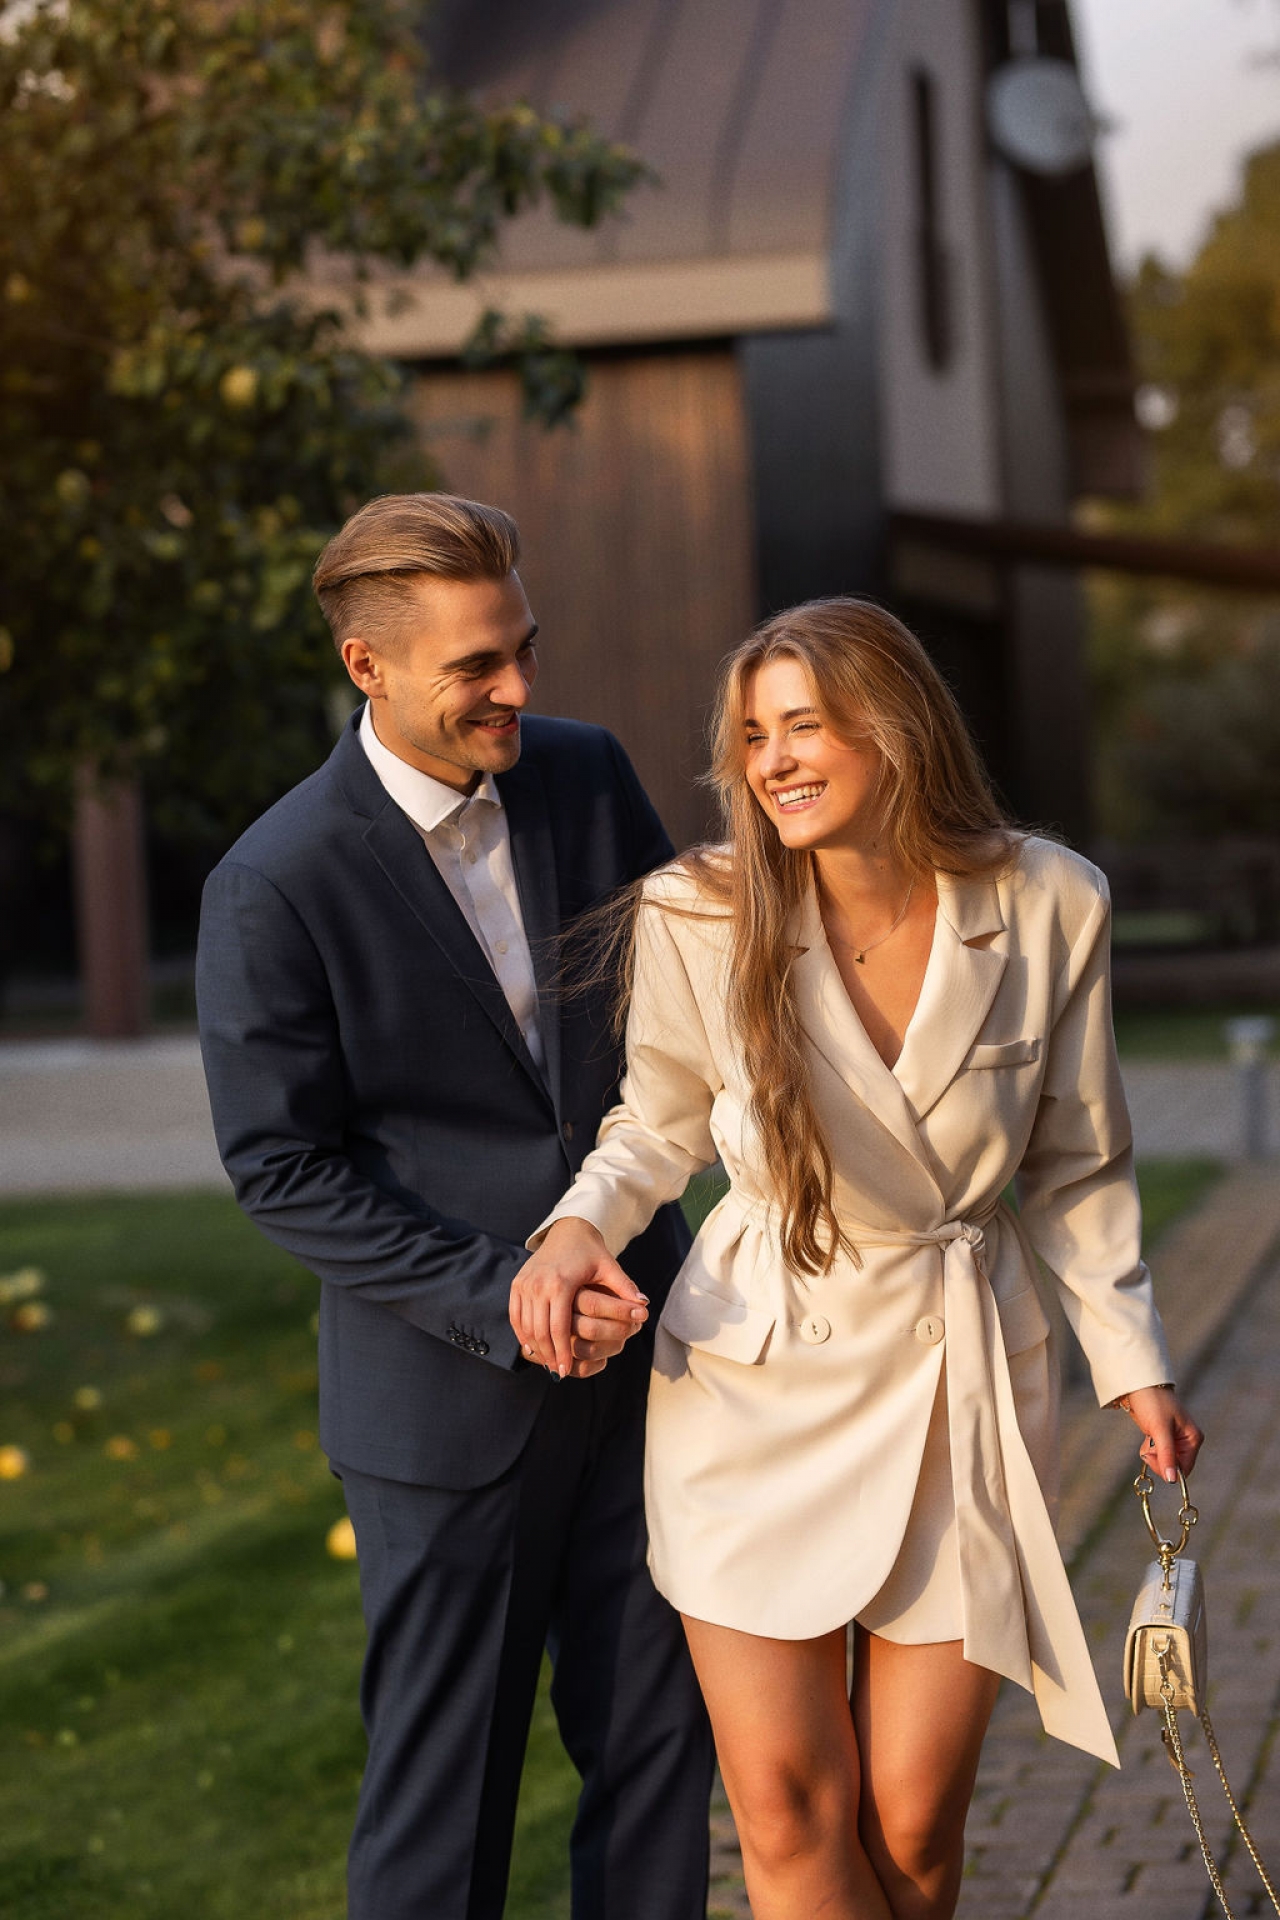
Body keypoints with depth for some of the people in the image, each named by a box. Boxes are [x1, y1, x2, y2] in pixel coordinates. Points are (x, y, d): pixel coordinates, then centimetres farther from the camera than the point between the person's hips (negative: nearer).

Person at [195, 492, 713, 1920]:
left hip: (639, 1345, 5)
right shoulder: (274, 889, -15)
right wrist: (504, 1301, -19)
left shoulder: (583, 772, 1)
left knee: (658, 1745, 12)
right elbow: (282, 1170, -13)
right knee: (444, 1777, 5)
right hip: (448, 1394, -5)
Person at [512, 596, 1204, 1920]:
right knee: (788, 1809, -6)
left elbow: (1076, 1168, 6)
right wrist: (581, 1223, -12)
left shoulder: (1048, 906, -7)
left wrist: (1133, 1363, 6)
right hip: (754, 1378, -1)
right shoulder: (699, 916, -10)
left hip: (963, 1387, 1)